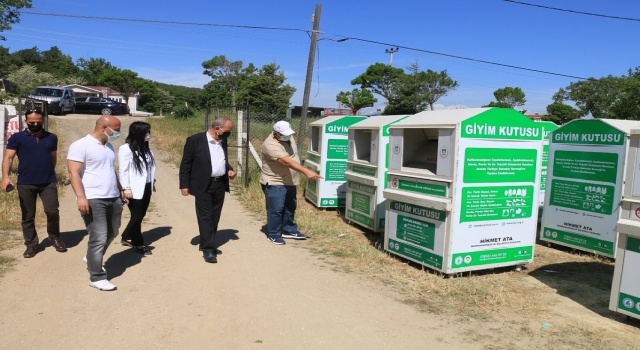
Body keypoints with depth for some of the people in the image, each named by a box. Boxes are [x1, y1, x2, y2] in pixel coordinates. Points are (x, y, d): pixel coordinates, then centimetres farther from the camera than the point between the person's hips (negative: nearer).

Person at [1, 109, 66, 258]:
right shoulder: (17, 138, 0)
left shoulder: (51, 138, 7)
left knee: (52, 212, -4)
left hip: (48, 182, 1)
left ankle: (55, 238, 19)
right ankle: (31, 244, 21)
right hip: (25, 184, -1)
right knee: (28, 216, 8)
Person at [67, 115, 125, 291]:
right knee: (99, 238, -7)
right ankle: (97, 277, 5)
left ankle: (91, 258, 42)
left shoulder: (108, 146, 15)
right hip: (93, 200, -8)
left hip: (113, 198, 9)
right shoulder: (81, 146, -11)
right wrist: (81, 197, -26)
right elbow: (74, 173, -17)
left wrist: (120, 189, 26)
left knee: (111, 234, 19)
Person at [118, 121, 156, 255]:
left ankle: (127, 237, 32)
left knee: (140, 215, 15)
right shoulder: (126, 149, -14)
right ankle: (138, 244, 18)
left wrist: (152, 182, 14)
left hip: (146, 187, 8)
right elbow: (123, 170, -15)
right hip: (135, 189, -7)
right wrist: (126, 188, -17)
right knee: (137, 216, 4)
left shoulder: (145, 148, 9)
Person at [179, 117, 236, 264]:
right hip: (203, 186, -6)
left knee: (214, 217, 12)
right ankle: (208, 249, 4)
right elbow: (185, 164, -8)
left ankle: (207, 245, 24)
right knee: (205, 217, -2)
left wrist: (229, 170, 3)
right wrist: (184, 185, -10)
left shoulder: (223, 141, 8)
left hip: (220, 185, 6)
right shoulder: (195, 140, -11)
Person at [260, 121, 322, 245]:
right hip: (274, 183, -9)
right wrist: (306, 172, -43)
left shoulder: (288, 138, 2)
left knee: (290, 207, 17)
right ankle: (273, 235, 13)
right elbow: (287, 162, -37)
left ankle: (289, 230, 32)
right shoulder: (271, 145, -27)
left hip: (290, 182, 9)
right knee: (276, 209, -2)